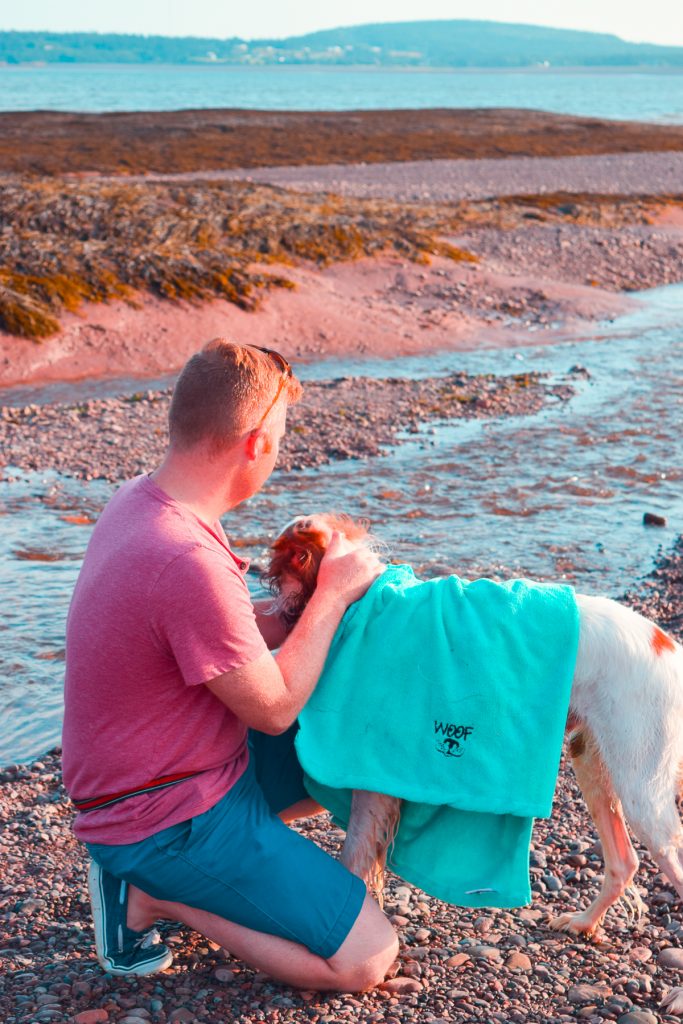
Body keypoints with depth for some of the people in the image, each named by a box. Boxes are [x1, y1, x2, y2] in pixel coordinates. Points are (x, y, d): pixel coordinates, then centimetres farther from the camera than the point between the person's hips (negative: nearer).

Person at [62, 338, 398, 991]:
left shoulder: (141, 499, -2)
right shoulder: (188, 561, -33)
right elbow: (274, 707, -19)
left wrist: (301, 611, 0)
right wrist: (333, 593, -10)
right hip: (166, 819, -9)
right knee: (366, 959, -7)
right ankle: (149, 892, 0)